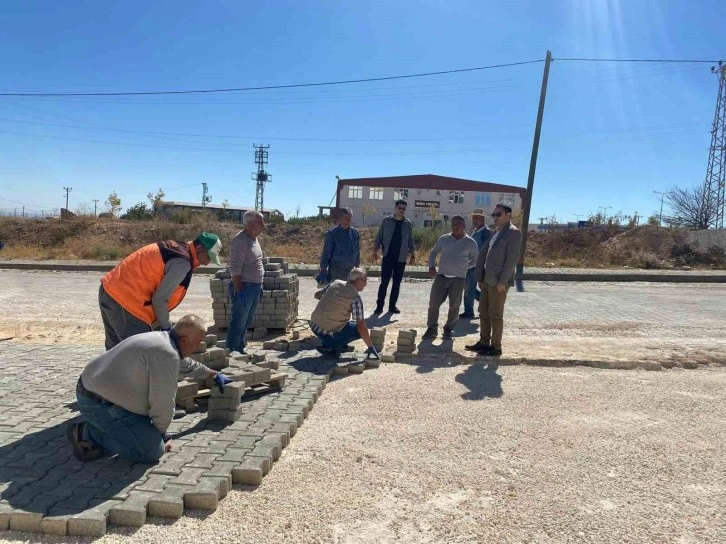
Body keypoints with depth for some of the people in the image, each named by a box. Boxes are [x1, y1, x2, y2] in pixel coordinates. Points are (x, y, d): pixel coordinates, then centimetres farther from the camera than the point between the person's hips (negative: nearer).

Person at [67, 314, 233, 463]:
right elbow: (163, 404, -18)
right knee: (153, 450, -12)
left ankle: (93, 429, 11)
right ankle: (88, 434, -5)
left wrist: (214, 375, 41)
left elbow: (187, 365, 28)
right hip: (100, 405, -11)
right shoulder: (167, 355, -24)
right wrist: (161, 432, 1)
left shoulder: (163, 339, 8)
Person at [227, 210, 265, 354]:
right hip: (244, 287, -10)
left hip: (255, 286, 10)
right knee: (238, 324, -3)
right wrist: (240, 291, -24)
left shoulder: (253, 238, 11)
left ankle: (240, 350, 29)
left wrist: (259, 285, 19)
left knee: (246, 323, 18)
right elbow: (235, 269, -22)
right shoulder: (240, 240, -18)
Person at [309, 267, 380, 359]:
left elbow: (317, 295, 17)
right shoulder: (356, 298, -14)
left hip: (313, 325, 7)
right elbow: (361, 326, -16)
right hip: (327, 333, -7)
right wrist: (371, 348, -8)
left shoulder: (336, 283, 4)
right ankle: (329, 346, -2)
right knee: (360, 330, 7)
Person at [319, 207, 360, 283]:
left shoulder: (355, 232, 5)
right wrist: (323, 270, -9)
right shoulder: (332, 233, -8)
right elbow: (326, 253, -7)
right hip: (336, 271, -5)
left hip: (350, 271, 5)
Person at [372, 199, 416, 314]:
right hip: (387, 257, -2)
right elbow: (378, 237, 1)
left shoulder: (408, 224, 6)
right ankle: (379, 306, 5)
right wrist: (375, 251, -6)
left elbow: (410, 241, 10)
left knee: (397, 284, 7)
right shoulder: (386, 221, 0)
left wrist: (412, 255, 5)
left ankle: (392, 306, 17)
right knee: (384, 283, -2)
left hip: (401, 259, 2)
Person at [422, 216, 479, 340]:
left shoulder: (471, 242, 2)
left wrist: (462, 267, 5)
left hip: (459, 279, -1)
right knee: (433, 303, -3)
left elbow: (475, 260, 13)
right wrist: (431, 266, 0)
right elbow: (433, 252, 15)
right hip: (441, 276, 1)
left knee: (454, 306, 3)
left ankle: (448, 329, 20)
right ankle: (432, 328, 10)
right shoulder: (443, 239, 6)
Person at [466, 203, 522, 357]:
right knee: (483, 312, 13)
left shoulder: (513, 232, -9)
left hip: (499, 282, -8)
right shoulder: (496, 232, 17)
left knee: (495, 314, 0)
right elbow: (483, 254, 16)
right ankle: (484, 342, 24)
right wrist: (480, 278, 11)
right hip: (487, 280, 8)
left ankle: (496, 347, 10)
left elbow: (512, 258, -16)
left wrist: (502, 281, -19)